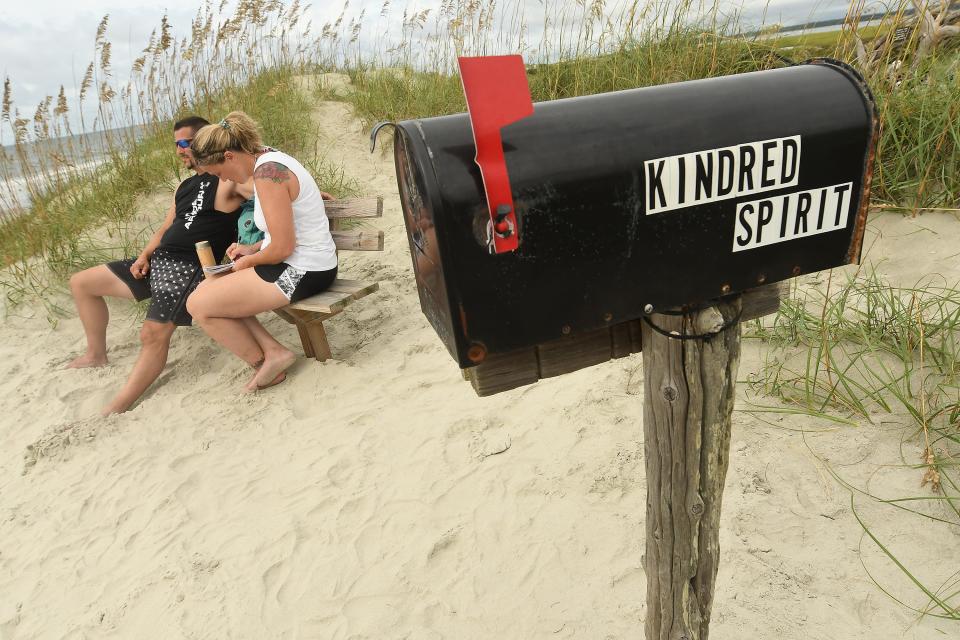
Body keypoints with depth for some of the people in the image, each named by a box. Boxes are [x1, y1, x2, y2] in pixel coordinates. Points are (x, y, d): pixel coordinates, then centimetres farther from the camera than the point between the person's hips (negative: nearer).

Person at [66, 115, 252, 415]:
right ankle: (96, 354, 26)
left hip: (190, 267, -10)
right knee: (81, 283, 16)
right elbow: (166, 228, 22)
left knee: (153, 334, -29)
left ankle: (117, 408, -23)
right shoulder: (186, 186, 23)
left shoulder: (227, 179, -6)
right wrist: (145, 254, 8)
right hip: (159, 259, 10)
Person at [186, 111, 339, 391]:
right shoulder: (269, 157, 10)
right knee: (207, 290, 14)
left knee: (198, 304, -5)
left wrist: (249, 261, -5)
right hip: (307, 264, 11)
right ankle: (273, 351, 6)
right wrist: (253, 250, 10)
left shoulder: (267, 173, -21)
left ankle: (265, 362, 9)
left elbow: (282, 247, -23)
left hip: (302, 273, -11)